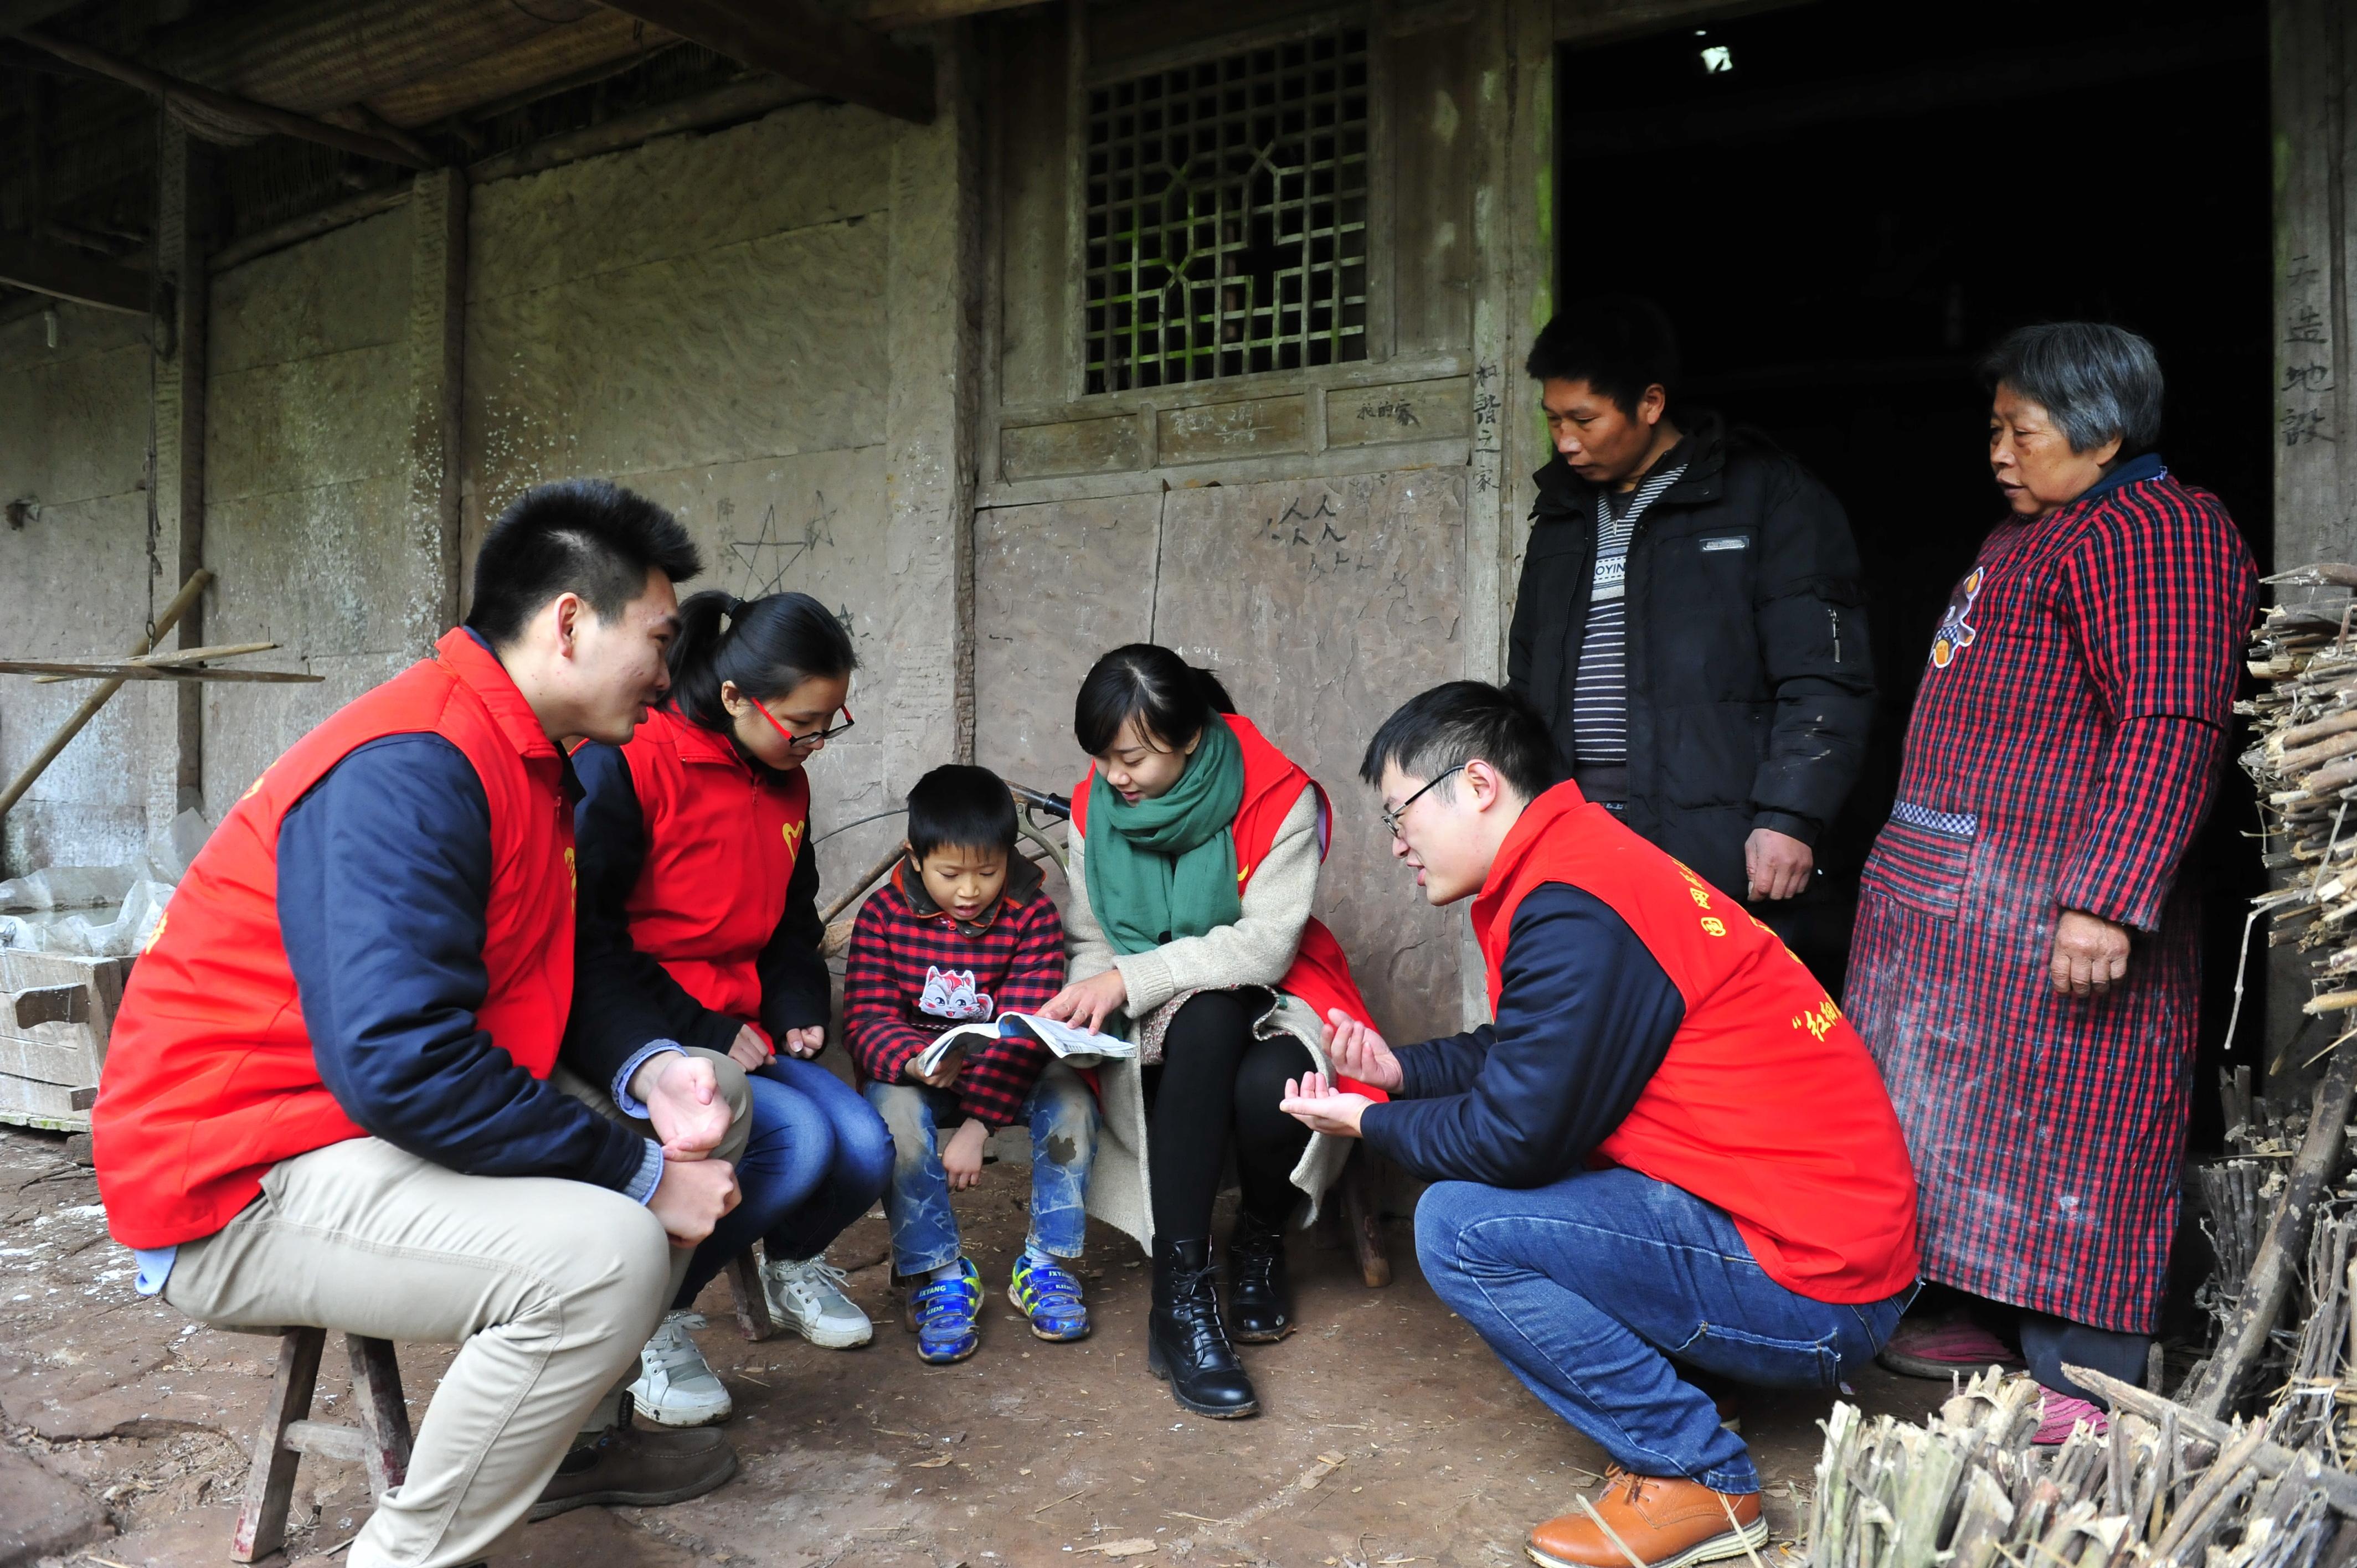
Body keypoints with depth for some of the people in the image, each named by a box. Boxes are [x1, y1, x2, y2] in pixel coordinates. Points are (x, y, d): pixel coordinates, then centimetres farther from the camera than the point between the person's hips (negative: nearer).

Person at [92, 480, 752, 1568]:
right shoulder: (413, 766, -25)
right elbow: (402, 1064, -33)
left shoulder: (528, 760, 8)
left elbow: (550, 974, 14)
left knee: (705, 1105, 11)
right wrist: (638, 1175, -23)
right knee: (608, 1256, -30)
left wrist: (646, 1073, -6)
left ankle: (574, 1436, 22)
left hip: (388, 1118, 11)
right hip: (242, 1185, -10)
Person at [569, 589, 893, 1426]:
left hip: (739, 1027, 7)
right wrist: (702, 1037, -18)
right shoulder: (626, 765, -14)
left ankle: (793, 1263, 22)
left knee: (864, 1150, -14)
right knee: (796, 1142, -28)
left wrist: (798, 1012, 1)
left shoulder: (787, 784, 10)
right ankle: (651, 1319, -3)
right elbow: (587, 938, -15)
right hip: (631, 1029, -7)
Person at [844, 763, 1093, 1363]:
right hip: (911, 1070, 0)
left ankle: (1046, 1264, -11)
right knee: (895, 1108, -32)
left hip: (1006, 1071, 1)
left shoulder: (1033, 914, -11)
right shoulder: (882, 915, -9)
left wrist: (977, 1123, -28)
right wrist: (914, 1063, -37)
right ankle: (939, 1274, -17)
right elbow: (867, 1019, -13)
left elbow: (1024, 1028, -18)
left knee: (1071, 1093, -27)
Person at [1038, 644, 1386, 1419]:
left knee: (1270, 1089, -38)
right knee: (1207, 1018, -37)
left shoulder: (1279, 796, -12)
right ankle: (1180, 1300, -36)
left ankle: (1260, 1242, 1)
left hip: (1266, 998, -1)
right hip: (1157, 1032, 2)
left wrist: (1131, 978, -27)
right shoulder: (1094, 810, 1)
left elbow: (1266, 944, -20)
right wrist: (1081, 1005, -20)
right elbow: (1090, 944, 4)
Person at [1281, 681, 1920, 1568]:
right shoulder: (1582, 857, 8)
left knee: (1460, 1224, -17)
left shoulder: (1571, 910, -22)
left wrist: (1369, 1122, -3)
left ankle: (1694, 1476, -2)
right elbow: (1521, 1055, 19)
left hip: (1808, 1287, -10)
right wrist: (1398, 1069, 8)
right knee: (1476, 1171, 13)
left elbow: (1516, 1136, -19)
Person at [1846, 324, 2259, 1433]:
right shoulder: (2031, 533, 20)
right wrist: (1913, 862, 22)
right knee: (1971, 1113, 15)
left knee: (2058, 1133, -4)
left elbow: (2170, 731, -22)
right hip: (1960, 892, 10)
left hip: (2052, 901, -10)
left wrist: (2105, 901, -28)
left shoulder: (2157, 533, -12)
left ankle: (2084, 1390, 7)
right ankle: (1987, 1315, 29)